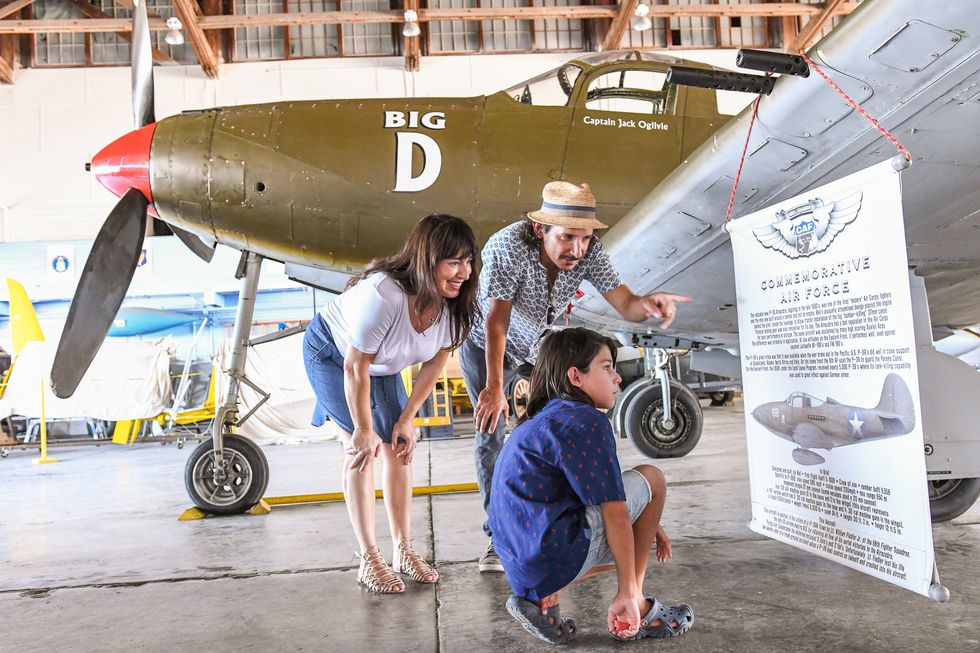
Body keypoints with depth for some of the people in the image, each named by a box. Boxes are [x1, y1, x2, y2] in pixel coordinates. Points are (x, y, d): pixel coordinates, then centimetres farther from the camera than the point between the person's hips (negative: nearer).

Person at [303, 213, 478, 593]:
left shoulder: (453, 304, -23)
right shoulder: (382, 294, -42)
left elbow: (435, 363, -9)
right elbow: (355, 367, -31)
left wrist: (406, 419, -8)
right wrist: (363, 430, -20)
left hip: (383, 365, 6)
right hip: (332, 354, -6)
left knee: (399, 448, 1)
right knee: (362, 451, -11)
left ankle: (403, 550, 13)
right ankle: (369, 560, 0)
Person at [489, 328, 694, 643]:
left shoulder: (539, 421, 18)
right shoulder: (587, 421, -12)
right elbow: (614, 512, -14)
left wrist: (646, 524, 29)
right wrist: (628, 593, -10)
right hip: (557, 555, -9)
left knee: (626, 542, 30)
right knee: (651, 479, 5)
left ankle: (541, 597, 12)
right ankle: (635, 610, 8)